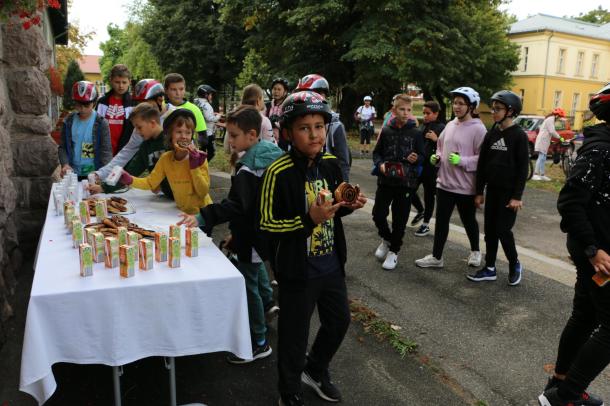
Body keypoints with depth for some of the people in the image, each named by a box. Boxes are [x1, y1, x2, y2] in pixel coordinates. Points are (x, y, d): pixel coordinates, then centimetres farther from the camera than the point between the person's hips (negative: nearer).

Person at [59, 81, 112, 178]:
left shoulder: (101, 123, -7)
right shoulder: (68, 121, 2)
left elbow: (106, 150, -10)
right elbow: (62, 147, 6)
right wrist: (65, 164, -13)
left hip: (94, 173, -3)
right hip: (73, 173, 3)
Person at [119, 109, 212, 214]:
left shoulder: (199, 157, -10)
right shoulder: (165, 158, 0)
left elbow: (203, 192, -14)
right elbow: (150, 182, 5)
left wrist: (194, 166, -20)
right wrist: (130, 180, -10)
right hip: (182, 212, 4)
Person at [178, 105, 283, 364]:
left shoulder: (248, 169, -26)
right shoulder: (271, 154, 2)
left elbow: (236, 205, -35)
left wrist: (203, 218, -42)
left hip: (251, 235, -10)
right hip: (265, 232, 10)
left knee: (248, 284, 1)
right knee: (256, 264, 33)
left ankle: (259, 343, 12)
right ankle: (268, 301, 55)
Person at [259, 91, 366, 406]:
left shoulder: (330, 163, 0)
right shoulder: (278, 173, -21)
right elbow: (266, 225, -19)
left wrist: (349, 206, -8)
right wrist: (309, 219, -30)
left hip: (331, 265, 7)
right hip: (298, 271, -6)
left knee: (339, 321, 23)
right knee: (295, 335, 9)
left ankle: (315, 370, 50)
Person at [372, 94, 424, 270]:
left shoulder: (415, 133, -1)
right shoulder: (386, 131, 2)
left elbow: (422, 156, 4)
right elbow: (376, 152, 8)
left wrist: (416, 159, -18)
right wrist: (380, 164, -11)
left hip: (406, 182, -1)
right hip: (385, 181, 1)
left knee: (400, 219, 6)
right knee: (378, 214, 1)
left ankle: (393, 251, 24)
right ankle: (386, 239, 30)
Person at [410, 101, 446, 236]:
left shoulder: (442, 128, -10)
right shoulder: (423, 126, 10)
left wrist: (436, 139, -25)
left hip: (431, 167, -6)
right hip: (418, 165, 6)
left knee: (429, 196, 6)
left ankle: (426, 224, 21)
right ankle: (421, 211, 34)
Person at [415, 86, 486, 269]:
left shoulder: (478, 129, -13)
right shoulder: (450, 125, 8)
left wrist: (461, 161, -26)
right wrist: (437, 157, 0)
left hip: (465, 186, -6)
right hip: (444, 182, 6)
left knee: (468, 221, 13)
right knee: (441, 220, 10)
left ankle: (475, 251, 37)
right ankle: (436, 257, 20)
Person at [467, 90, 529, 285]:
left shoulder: (519, 135, -8)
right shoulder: (491, 134, 7)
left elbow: (523, 168, -10)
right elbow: (482, 163, 9)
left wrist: (517, 196, -14)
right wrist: (479, 191, 7)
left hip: (509, 192, -5)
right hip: (492, 190, 5)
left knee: (503, 230, -4)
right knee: (490, 230, 8)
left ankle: (515, 265, 19)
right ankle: (490, 268, 18)